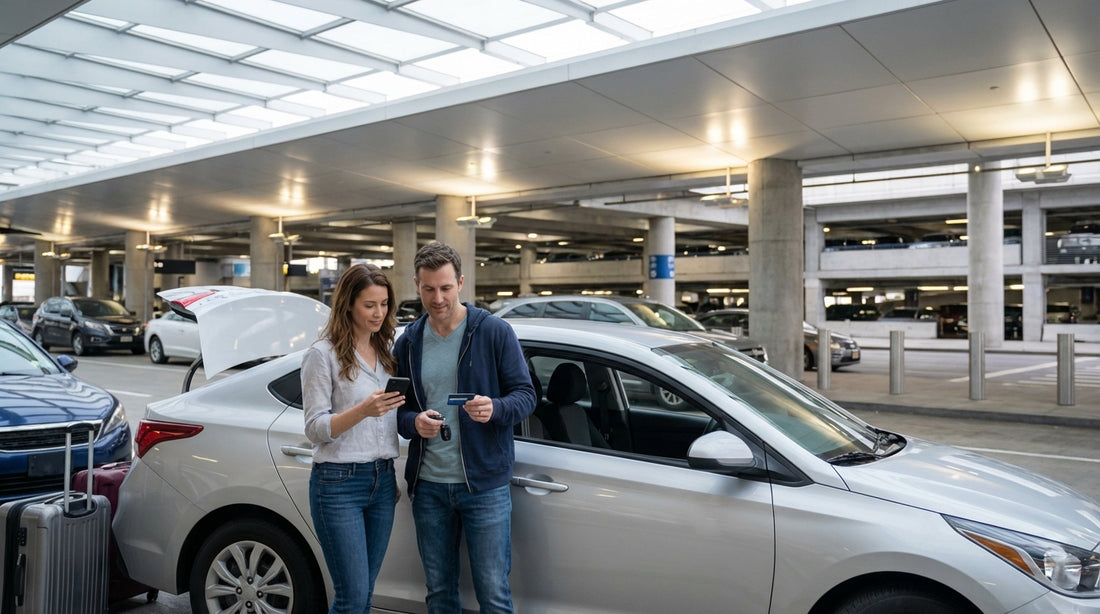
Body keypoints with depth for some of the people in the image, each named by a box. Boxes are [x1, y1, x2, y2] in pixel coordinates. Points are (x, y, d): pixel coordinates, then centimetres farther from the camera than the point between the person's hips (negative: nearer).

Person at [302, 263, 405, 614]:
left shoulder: (388, 350, 10)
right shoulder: (323, 354, -8)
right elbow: (315, 429, -11)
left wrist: (392, 478, 15)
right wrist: (363, 410, -27)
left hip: (382, 480, 6)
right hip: (339, 483, -6)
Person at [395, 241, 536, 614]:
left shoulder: (495, 332, -5)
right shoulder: (408, 343, 6)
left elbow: (526, 394, -3)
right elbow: (397, 408, 11)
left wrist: (495, 408, -25)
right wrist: (413, 422, -13)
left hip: (485, 484, -3)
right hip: (428, 485, 4)